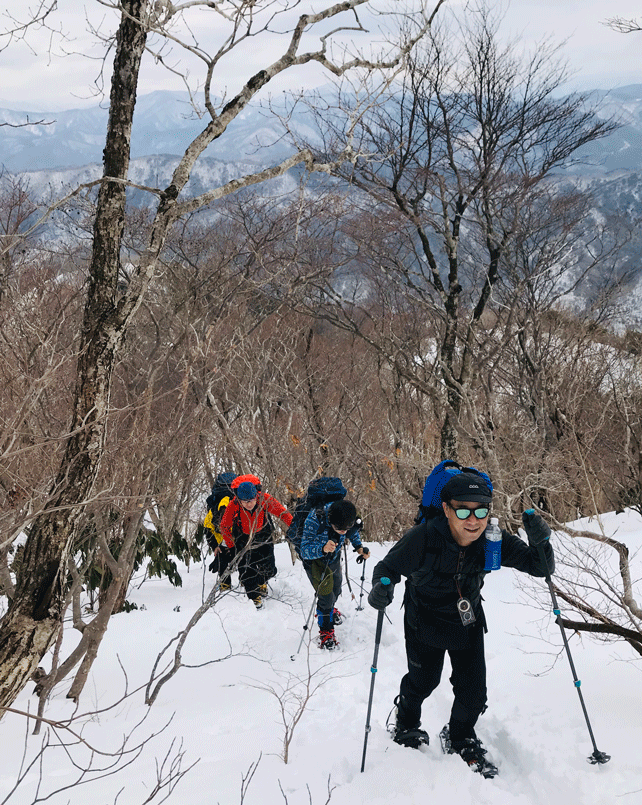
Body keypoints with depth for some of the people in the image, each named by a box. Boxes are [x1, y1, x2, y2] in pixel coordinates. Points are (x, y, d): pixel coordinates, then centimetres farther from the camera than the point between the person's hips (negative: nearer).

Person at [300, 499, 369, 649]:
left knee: (336, 590, 25)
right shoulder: (314, 520, -41)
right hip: (313, 559, -5)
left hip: (334, 557, 5)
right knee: (326, 595, -12)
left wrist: (358, 546, -15)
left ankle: (329, 610, 58)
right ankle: (326, 631, 12)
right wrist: (323, 548, -57)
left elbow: (353, 532, -1)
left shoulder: (347, 519, -27)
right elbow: (305, 550, -40)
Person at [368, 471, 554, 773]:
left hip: (468, 620, 3)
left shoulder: (494, 541, -23)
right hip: (425, 621, -3)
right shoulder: (423, 538, -32)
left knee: (473, 690, 5)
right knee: (423, 680, 13)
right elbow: (388, 567, -18)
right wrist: (381, 588, -41)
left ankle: (461, 740, 36)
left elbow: (540, 568, -15)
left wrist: (540, 543, -38)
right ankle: (406, 724, 48)